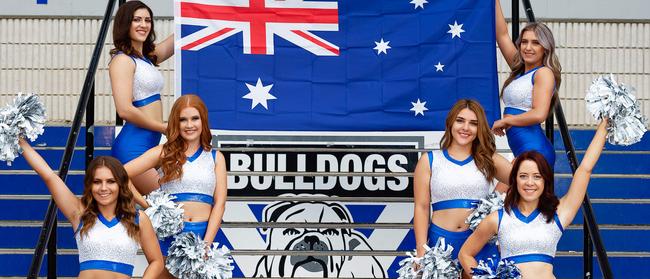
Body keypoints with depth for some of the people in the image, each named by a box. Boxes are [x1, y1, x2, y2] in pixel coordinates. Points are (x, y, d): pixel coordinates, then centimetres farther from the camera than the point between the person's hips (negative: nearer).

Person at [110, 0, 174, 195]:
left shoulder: (148, 58, 16)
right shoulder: (122, 60, -8)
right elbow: (125, 110, -18)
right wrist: (167, 128, -12)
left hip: (148, 146, 9)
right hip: (133, 146, -9)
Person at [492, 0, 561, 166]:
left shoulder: (544, 73, -5)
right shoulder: (519, 71, 18)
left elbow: (539, 114, -18)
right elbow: (502, 35, 20)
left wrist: (505, 121, -8)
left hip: (534, 150, -8)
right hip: (522, 152, 8)